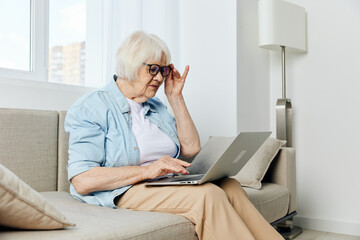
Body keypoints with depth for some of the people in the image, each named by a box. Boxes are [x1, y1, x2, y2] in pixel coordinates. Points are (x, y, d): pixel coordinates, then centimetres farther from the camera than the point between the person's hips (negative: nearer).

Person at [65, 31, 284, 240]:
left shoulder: (155, 105, 18)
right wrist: (146, 170, -22)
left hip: (167, 185, 7)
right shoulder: (90, 108, -4)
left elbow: (191, 148, 11)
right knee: (208, 195, -29)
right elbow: (82, 181, -15)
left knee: (230, 186, -20)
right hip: (123, 192, -6)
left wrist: (176, 97, 9)